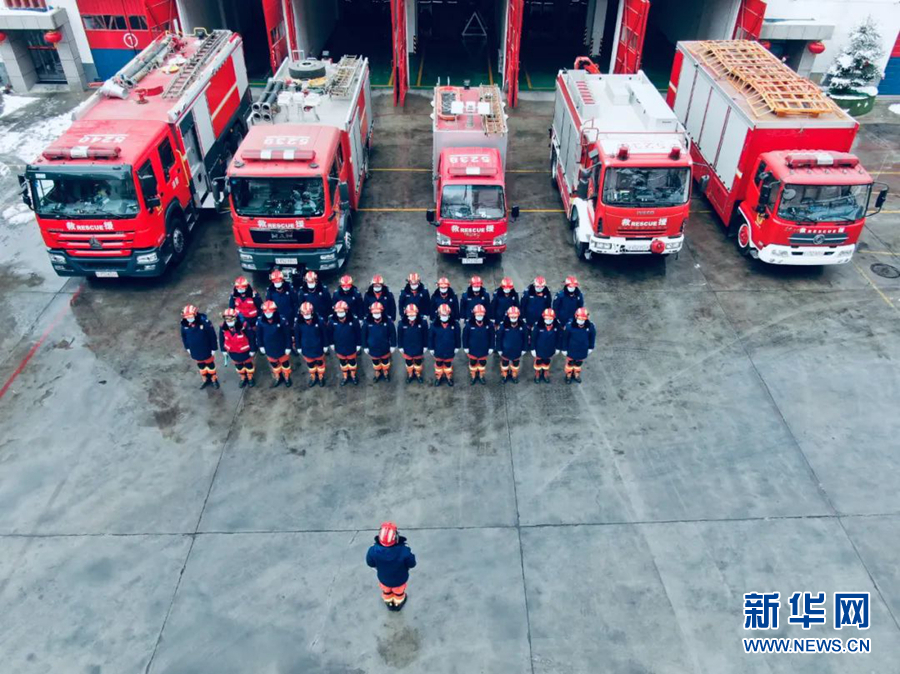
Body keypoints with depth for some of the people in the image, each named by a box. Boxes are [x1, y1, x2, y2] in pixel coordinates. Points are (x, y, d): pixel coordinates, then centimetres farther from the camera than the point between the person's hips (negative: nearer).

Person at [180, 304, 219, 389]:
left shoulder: (204, 322, -27)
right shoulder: (184, 324, -13)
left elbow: (212, 335, -18)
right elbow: (183, 336, 6)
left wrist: (213, 348, -13)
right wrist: (187, 347, 11)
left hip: (206, 350, -4)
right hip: (195, 351, 4)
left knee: (210, 364, 16)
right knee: (201, 366, 22)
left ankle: (214, 380, 36)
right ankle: (206, 380, 42)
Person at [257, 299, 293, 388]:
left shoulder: (282, 321, -27)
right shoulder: (261, 322, -18)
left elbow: (287, 334, -17)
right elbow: (259, 335, -1)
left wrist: (288, 347, -12)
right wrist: (261, 346, 4)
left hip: (282, 348, -3)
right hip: (269, 349, 3)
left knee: (285, 363, 21)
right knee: (273, 364, 25)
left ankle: (287, 378, 46)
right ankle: (278, 378, 49)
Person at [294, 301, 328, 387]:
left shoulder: (319, 321, -25)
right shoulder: (299, 323, -20)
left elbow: (325, 333, -12)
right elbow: (297, 335, -5)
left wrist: (325, 345, -3)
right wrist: (298, 347, 2)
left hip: (318, 348, -2)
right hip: (306, 349, 2)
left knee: (320, 362, 22)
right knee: (310, 364, 24)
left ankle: (321, 377, 47)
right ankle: (313, 377, 50)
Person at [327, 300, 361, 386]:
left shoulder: (353, 321, -24)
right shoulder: (332, 322, -18)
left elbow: (358, 334, -11)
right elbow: (330, 334, -2)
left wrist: (358, 345, -5)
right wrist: (331, 344, 6)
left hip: (351, 348, -1)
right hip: (339, 348, 2)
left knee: (352, 362, 21)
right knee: (343, 363, 23)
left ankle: (353, 376, 46)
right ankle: (345, 377, 46)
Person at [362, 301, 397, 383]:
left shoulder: (388, 322, -21)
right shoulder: (367, 322, -19)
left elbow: (392, 334, -9)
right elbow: (364, 335, -6)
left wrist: (393, 345, -4)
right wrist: (365, 347, -1)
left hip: (385, 348, -1)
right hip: (373, 348, 1)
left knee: (385, 361, 24)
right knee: (375, 362, 24)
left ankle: (386, 373, 51)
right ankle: (377, 374, 51)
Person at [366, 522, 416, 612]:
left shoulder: (373, 551, -38)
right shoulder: (404, 551, -43)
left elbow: (370, 563, -15)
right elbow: (412, 564, -22)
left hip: (383, 578, 1)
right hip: (400, 579, -1)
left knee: (386, 591, 36)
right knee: (399, 592, 34)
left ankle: (389, 604, 65)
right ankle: (398, 604, 64)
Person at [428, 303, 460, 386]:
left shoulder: (455, 324, -18)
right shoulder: (434, 325, -20)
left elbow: (457, 337, -5)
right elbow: (431, 337, -8)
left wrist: (456, 347, 2)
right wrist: (431, 348, -3)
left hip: (450, 350, 0)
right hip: (438, 351, 0)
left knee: (448, 364, 23)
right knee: (438, 364, 23)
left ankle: (449, 377, 46)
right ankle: (438, 377, 45)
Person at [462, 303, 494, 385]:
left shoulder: (489, 324, -16)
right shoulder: (469, 324, -20)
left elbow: (491, 336, -6)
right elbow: (465, 336, -9)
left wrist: (491, 347, -2)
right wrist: (466, 347, -5)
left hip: (484, 349, 1)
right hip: (472, 349, -1)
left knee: (483, 363, 21)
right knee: (473, 363, 19)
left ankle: (481, 376, 45)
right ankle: (473, 376, 42)